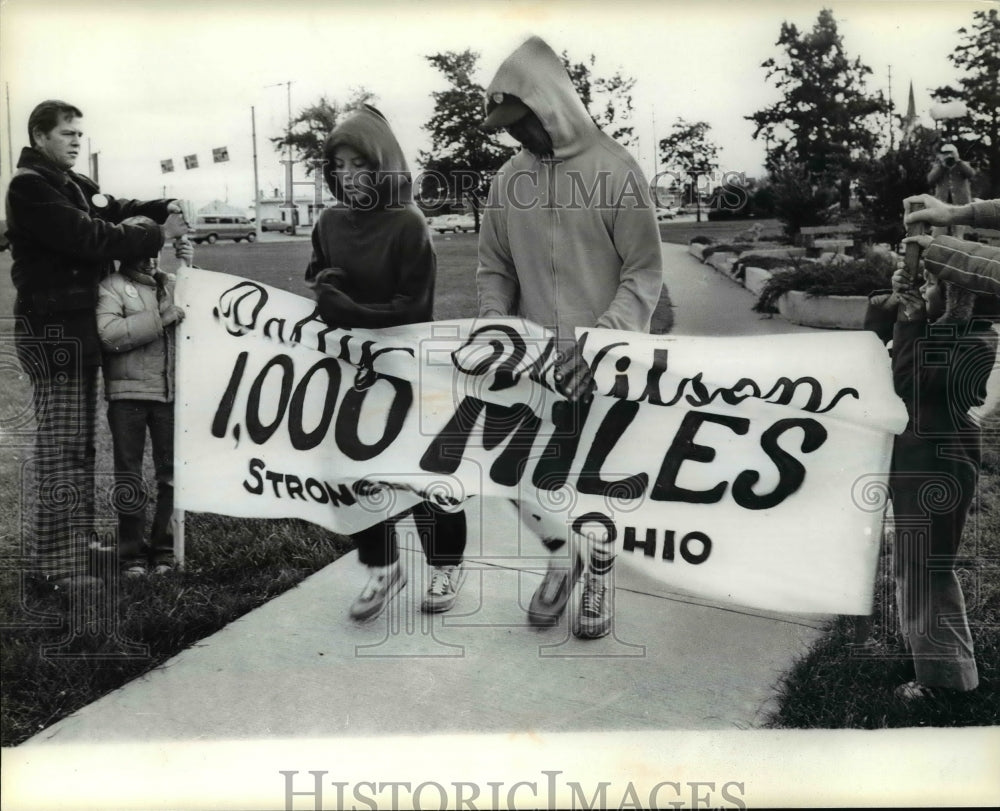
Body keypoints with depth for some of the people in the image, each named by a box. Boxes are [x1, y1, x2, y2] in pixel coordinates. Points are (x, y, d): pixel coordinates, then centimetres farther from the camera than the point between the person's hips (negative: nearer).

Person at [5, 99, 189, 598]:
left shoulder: (75, 184, 16)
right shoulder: (28, 187, -12)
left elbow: (114, 210, 16)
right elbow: (88, 236, -21)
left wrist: (163, 210, -5)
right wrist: (158, 236, -16)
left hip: (81, 325, 9)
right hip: (53, 328, -9)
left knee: (80, 444, 15)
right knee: (62, 449, -8)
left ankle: (74, 541, 26)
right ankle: (58, 564, -3)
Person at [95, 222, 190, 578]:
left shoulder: (172, 283, 12)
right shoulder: (112, 287, 0)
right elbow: (108, 334, -13)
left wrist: (189, 267, -3)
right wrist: (159, 319, -17)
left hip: (170, 392, 3)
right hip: (128, 393, -3)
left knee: (172, 473, 5)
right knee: (129, 477, 4)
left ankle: (164, 548, 16)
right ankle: (132, 553, 13)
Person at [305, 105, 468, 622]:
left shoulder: (408, 224, -13)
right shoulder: (330, 223, 4)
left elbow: (413, 309, -15)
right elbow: (315, 280, 16)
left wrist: (349, 312, -20)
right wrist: (325, 284, -6)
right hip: (350, 368, 5)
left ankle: (447, 565, 25)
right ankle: (382, 567, 23)